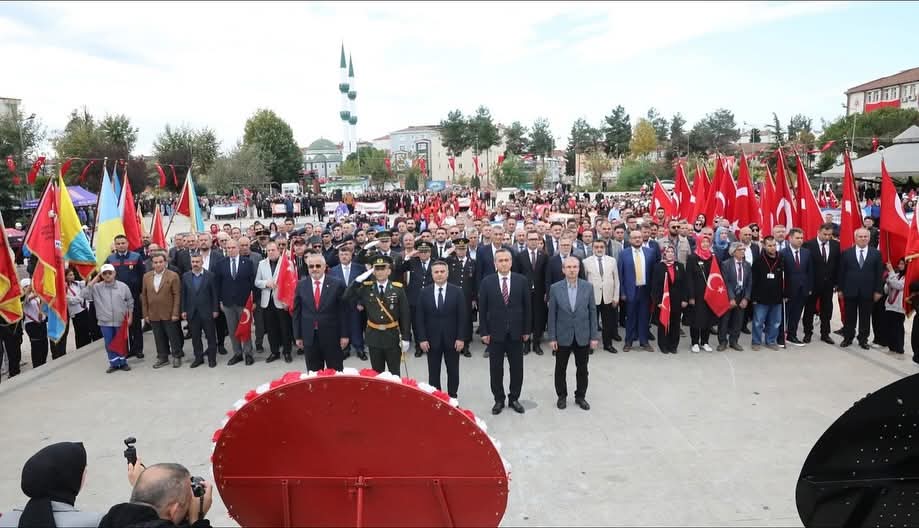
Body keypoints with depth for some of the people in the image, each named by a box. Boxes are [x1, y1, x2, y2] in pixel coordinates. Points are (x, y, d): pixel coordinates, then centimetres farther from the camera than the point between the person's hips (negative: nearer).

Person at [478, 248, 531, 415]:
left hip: (516, 332, 1)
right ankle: (499, 400, 21)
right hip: (495, 332, -1)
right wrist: (484, 332, -5)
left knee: (517, 368, 8)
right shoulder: (486, 282, -3)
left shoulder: (521, 281, -1)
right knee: (496, 369, 7)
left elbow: (527, 307, 3)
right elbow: (482, 309, -1)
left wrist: (527, 330, 1)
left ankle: (514, 398, 24)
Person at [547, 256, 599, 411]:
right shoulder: (555, 288, -6)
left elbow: (592, 312, 0)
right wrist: (552, 337, -5)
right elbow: (552, 314, -3)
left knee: (582, 369, 11)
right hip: (563, 337, -1)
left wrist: (594, 336, -3)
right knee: (560, 369, 10)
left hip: (583, 336, 1)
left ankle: (580, 396, 28)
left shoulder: (588, 287, -3)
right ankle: (562, 396, 28)